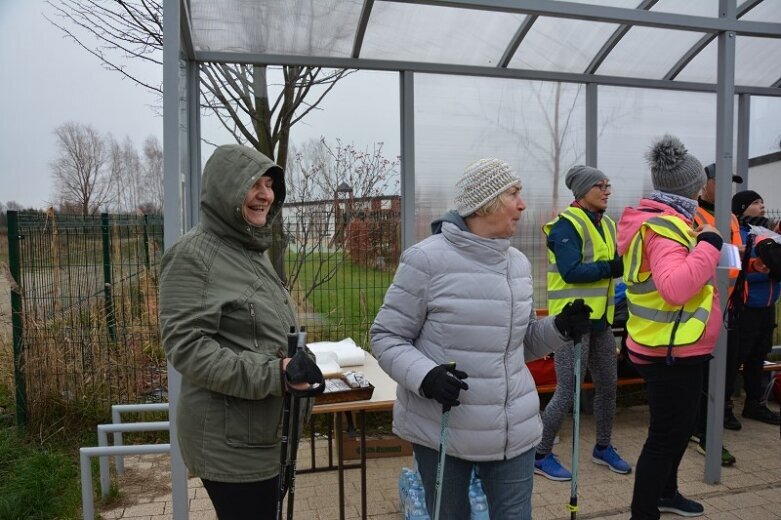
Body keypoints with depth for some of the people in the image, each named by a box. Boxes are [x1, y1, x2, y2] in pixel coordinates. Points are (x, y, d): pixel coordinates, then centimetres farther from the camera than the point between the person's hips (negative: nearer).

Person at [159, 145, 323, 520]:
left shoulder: (251, 250, 13)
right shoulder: (193, 254, -15)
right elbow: (186, 347, -22)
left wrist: (297, 366, 9)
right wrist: (272, 374, -27)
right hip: (231, 443, -9)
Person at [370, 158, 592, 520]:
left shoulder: (519, 263, 6)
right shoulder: (427, 259, -15)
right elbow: (386, 337, -10)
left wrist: (559, 328, -3)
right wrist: (424, 374, -26)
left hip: (514, 429, 5)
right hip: (441, 429, -4)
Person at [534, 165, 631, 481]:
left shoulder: (608, 225, 14)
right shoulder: (567, 224, -12)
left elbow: (613, 264, 11)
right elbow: (571, 271, -21)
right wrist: (611, 268, -22)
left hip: (601, 319, 8)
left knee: (608, 385, 16)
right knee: (568, 391, -3)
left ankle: (603, 447, 36)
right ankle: (541, 455, 14)